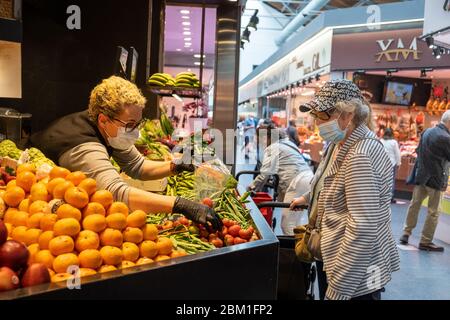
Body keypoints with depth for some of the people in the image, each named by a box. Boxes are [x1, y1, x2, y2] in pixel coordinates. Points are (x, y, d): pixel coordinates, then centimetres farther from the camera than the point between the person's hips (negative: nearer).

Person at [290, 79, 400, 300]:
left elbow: (362, 230, -31)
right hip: (331, 258, 10)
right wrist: (308, 199, 33)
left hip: (355, 275, -10)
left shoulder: (360, 156, -28)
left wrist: (337, 291, -28)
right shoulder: (341, 144, 6)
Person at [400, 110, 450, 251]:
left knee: (414, 205, 16)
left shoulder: (426, 132, 4)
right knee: (433, 212, 4)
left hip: (421, 175, 7)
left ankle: (406, 233, 21)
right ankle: (425, 242, 9)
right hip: (435, 178, -7)